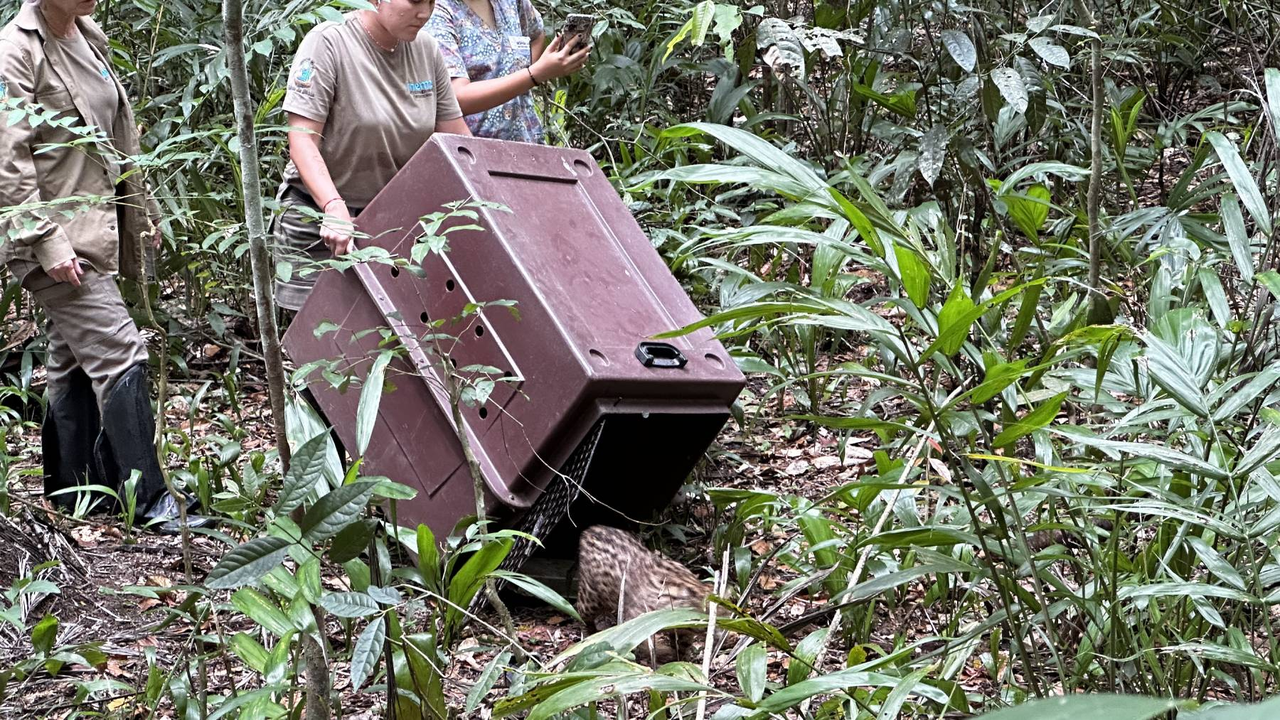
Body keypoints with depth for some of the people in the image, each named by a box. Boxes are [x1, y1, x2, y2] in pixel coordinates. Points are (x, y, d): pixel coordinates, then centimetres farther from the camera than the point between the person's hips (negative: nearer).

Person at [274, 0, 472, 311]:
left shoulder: (426, 50, 4)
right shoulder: (328, 43, -12)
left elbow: (456, 137, 9)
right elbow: (303, 139, -18)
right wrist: (334, 208, -32)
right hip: (318, 214, -4)